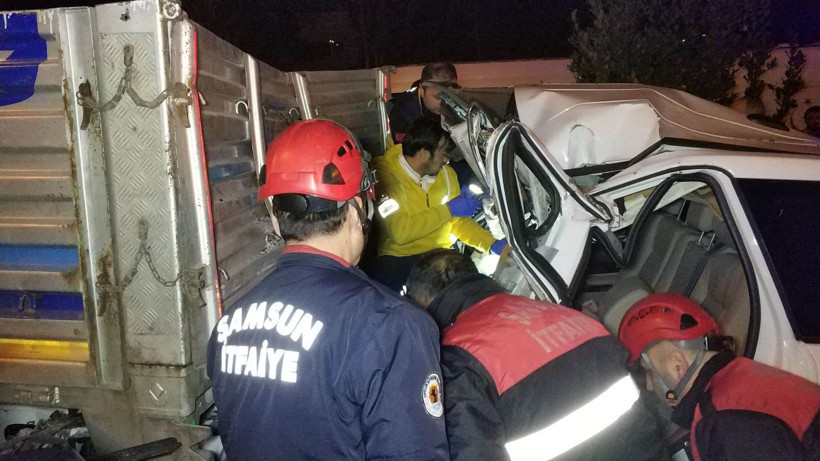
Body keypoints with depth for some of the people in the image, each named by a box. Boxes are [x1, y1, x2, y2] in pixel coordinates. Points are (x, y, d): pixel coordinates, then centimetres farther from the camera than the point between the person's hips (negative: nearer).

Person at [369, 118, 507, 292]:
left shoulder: (446, 173, 7)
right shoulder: (385, 175, -14)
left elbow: (459, 221, 11)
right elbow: (399, 232, -24)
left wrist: (493, 245, -5)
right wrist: (448, 209, -18)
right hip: (400, 258, -5)